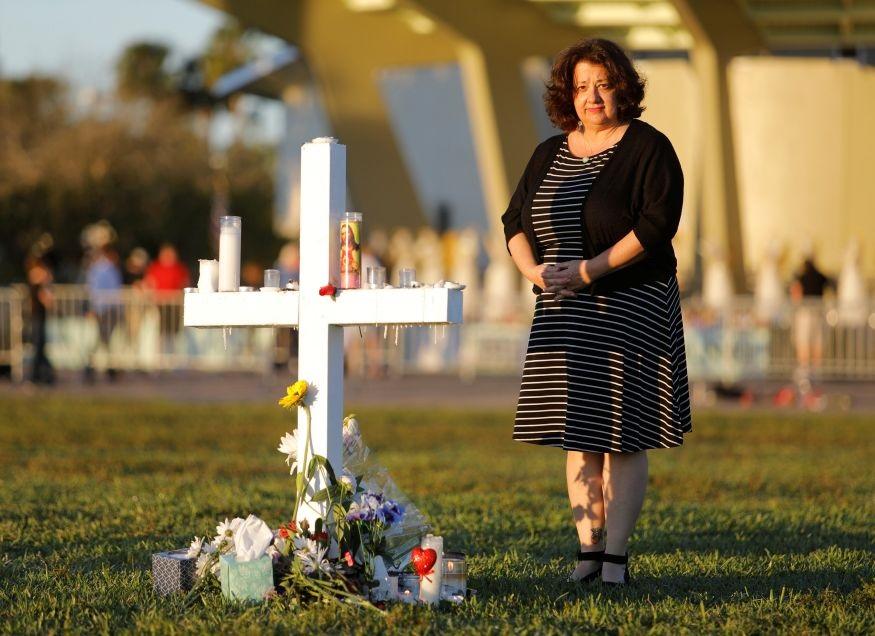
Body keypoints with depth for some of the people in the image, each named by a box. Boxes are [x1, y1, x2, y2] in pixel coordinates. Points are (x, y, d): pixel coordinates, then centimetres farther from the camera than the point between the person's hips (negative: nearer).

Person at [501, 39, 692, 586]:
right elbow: (516, 221, 14)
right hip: (563, 314, 5)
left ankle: (616, 556, -2)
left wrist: (588, 271, -19)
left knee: (620, 434, -5)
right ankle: (588, 550, 9)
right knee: (577, 432, 5)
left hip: (630, 309, -5)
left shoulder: (649, 148, -4)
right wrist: (533, 269, -8)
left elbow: (656, 225, -14)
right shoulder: (550, 155, 13)